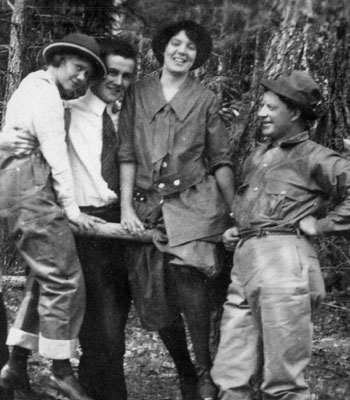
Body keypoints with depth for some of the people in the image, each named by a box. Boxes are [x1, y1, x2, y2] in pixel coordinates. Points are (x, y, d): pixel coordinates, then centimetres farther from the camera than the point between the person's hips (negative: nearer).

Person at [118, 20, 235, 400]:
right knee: (155, 301, 1)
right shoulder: (137, 93, 8)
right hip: (147, 205, 2)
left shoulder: (204, 100, 7)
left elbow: (221, 162, 11)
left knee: (187, 276, -25)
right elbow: (127, 155, 5)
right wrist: (126, 208, -2)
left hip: (192, 202, -2)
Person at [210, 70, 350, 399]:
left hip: (283, 261, -7)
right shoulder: (256, 156, 24)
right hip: (244, 263, 7)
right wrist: (232, 231, 20)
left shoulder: (313, 158, 2)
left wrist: (323, 224, -7)